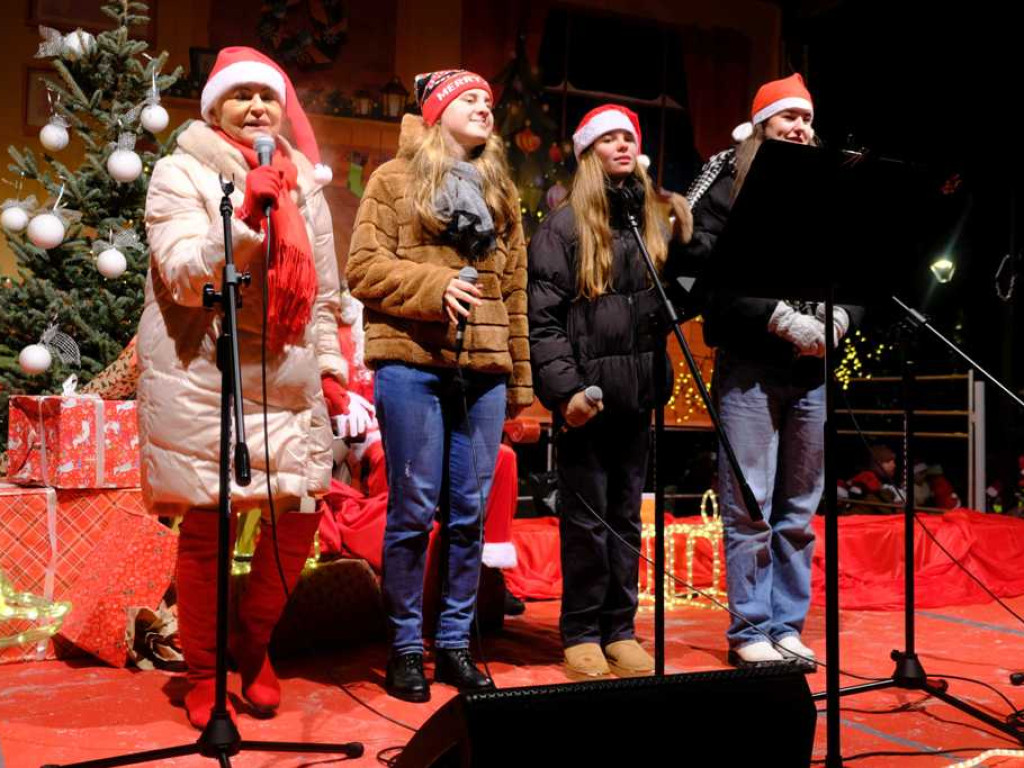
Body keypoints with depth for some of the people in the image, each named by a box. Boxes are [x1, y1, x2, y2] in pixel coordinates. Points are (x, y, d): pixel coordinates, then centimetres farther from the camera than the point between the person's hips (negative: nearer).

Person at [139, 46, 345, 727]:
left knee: (303, 513, 3)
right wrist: (247, 217, -22)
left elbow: (323, 286, 20)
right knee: (206, 526, -1)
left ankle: (255, 644, 29)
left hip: (289, 378, 5)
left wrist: (330, 359, 14)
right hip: (202, 375, -4)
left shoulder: (304, 179, 16)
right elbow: (185, 276, -11)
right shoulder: (183, 173, 0)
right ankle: (203, 670, 21)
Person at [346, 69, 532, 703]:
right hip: (413, 364, -4)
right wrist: (434, 284, -15)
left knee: (470, 513, 5)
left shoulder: (501, 190, 20)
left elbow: (515, 287, 18)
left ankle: (456, 641, 18)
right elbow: (363, 268, -2)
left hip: (484, 369, 4)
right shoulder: (395, 180, 7)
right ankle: (406, 647, 12)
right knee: (413, 509, -1)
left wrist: (520, 378, 15)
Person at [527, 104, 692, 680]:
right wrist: (565, 388, -17)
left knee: (627, 515, 11)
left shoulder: (652, 225, 13)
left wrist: (686, 244, -2)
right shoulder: (563, 227, -1)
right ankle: (582, 633, 14)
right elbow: (543, 317, -8)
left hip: (638, 393, 5)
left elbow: (671, 306, 11)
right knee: (587, 516, 2)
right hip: (586, 394, -5)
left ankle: (620, 629, 21)